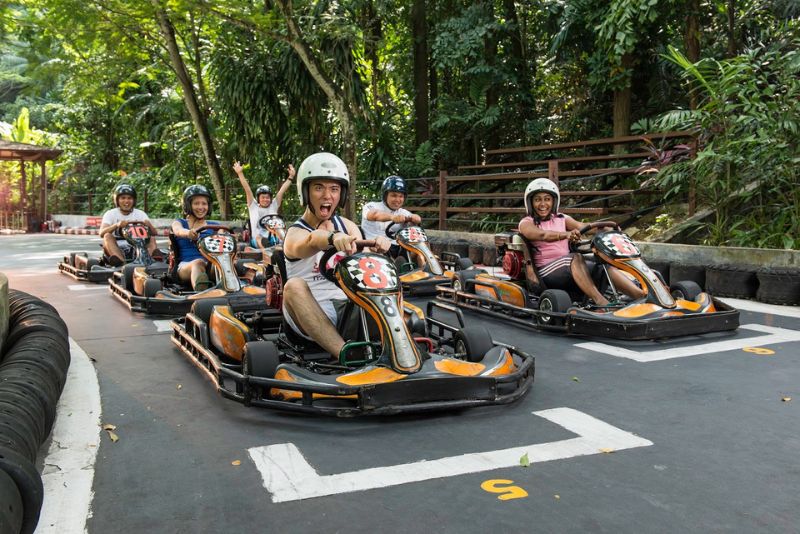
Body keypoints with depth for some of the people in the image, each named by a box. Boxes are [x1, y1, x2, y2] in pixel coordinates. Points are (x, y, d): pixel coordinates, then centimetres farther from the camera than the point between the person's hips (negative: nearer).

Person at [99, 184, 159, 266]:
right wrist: (116, 225, -32)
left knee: (152, 238, -20)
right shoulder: (110, 214, 4)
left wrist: (149, 225, -27)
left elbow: (155, 233, -3)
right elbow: (101, 233, -13)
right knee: (108, 236, -26)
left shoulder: (140, 214, 10)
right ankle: (121, 261, -54)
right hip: (116, 250, -1)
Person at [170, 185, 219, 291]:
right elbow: (178, 230, -7)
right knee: (198, 263, -38)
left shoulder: (214, 226, 25)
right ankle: (202, 293, -72)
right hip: (185, 266, -2)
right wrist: (188, 233, -33)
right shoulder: (179, 222, 19)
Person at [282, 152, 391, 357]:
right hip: (309, 314, -4)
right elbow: (311, 242, -29)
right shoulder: (295, 234, -2)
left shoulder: (347, 226, 14)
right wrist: (333, 238, -52)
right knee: (295, 286, -32)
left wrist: (377, 247, -28)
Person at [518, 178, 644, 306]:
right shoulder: (526, 223, 1)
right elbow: (542, 235, -23)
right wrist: (565, 235, -41)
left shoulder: (561, 219, 16)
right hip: (545, 271, -5)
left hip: (569, 268, 5)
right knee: (576, 257, -32)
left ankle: (642, 296, -35)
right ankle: (600, 301, -50)